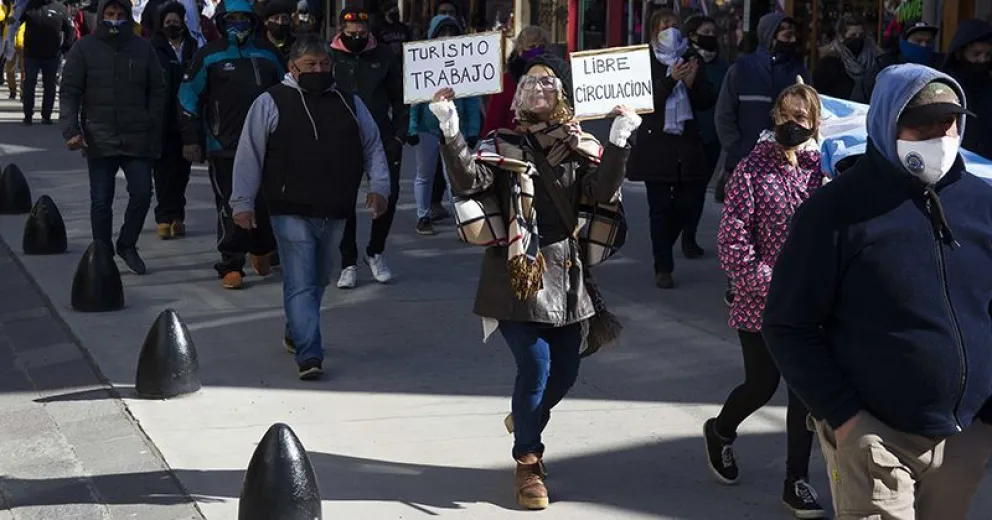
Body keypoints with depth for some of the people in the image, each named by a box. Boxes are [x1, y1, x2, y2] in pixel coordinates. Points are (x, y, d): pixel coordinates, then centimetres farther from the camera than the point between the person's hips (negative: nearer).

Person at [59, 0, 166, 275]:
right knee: (101, 202, 5)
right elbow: (69, 92, -1)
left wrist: (153, 130, -1)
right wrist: (71, 130, -12)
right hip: (99, 139, -1)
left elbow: (157, 92, 7)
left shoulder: (143, 49, 6)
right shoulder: (84, 48, 1)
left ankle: (127, 245, 19)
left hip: (137, 139, 1)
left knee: (142, 193, -2)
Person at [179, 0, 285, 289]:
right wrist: (190, 140, -1)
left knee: (265, 203, 8)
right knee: (230, 207, -4)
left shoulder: (268, 53, 12)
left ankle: (261, 250, 31)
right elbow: (188, 97, 2)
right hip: (224, 146, -3)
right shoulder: (209, 56, 1)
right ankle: (231, 265, 3)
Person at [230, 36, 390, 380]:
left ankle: (296, 335, 39)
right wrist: (242, 202, -4)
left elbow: (373, 147, 17)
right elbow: (249, 155, 0)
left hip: (335, 214, 5)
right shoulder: (271, 103, 0)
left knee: (318, 281, 17)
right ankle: (309, 355, -12)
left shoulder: (349, 103, 12)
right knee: (300, 284, -10)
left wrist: (379, 186, 4)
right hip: (291, 212, -5)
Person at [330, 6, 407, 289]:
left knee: (389, 194, 1)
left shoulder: (384, 57, 1)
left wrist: (399, 136, -1)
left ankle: (375, 252, 23)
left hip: (380, 140, 1)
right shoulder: (329, 58, -3)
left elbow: (399, 99, 6)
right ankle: (349, 263, 14)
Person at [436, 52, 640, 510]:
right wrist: (450, 131, -29)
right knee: (536, 366, -9)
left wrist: (619, 142, -23)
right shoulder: (502, 144, 1)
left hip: (567, 274, 4)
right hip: (518, 272, -3)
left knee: (565, 371, 11)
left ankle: (525, 419, 43)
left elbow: (603, 191, -11)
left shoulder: (580, 145, 6)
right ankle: (527, 462, 11)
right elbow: (468, 182, -16)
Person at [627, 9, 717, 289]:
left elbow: (708, 100, 8)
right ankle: (663, 267, 6)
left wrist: (692, 82, -11)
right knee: (660, 207, -1)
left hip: (687, 142, 3)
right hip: (656, 143, -3)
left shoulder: (690, 60, 11)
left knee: (691, 200, 3)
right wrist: (671, 80, -22)